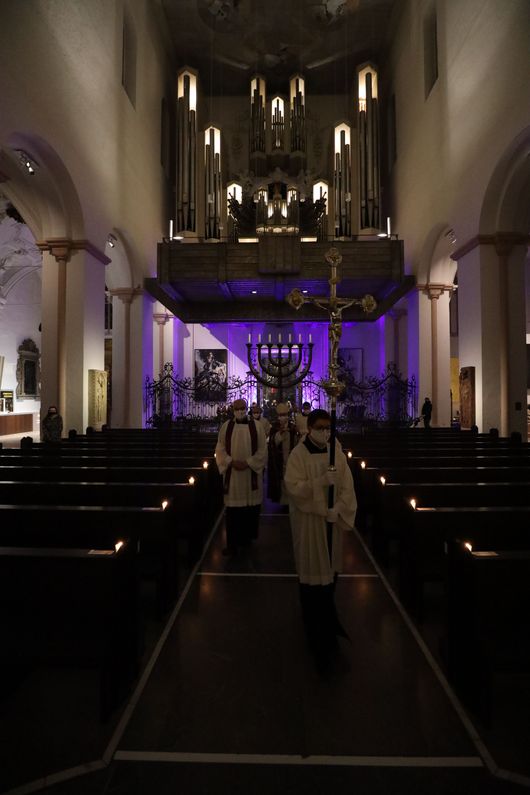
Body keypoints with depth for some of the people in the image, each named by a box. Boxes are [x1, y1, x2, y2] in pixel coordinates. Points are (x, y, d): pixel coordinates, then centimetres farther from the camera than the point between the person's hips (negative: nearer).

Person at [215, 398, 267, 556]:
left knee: (251, 507, 8)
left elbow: (262, 450, -3)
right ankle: (232, 543, 9)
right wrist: (231, 462, -12)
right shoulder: (226, 426, 3)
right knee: (232, 509, 1)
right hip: (231, 473, 0)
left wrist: (248, 463, -13)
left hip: (252, 473, 0)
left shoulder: (256, 426, 0)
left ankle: (246, 537, 27)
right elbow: (220, 449, 2)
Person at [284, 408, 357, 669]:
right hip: (308, 521, -4)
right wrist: (321, 481, -28)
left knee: (330, 568, 18)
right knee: (313, 574, 4)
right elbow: (293, 487, -18)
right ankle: (317, 633, 21)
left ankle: (326, 617, 44)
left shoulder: (336, 451, 0)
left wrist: (339, 508, -15)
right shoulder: (298, 454, -12)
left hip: (332, 520, 4)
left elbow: (347, 484, -1)